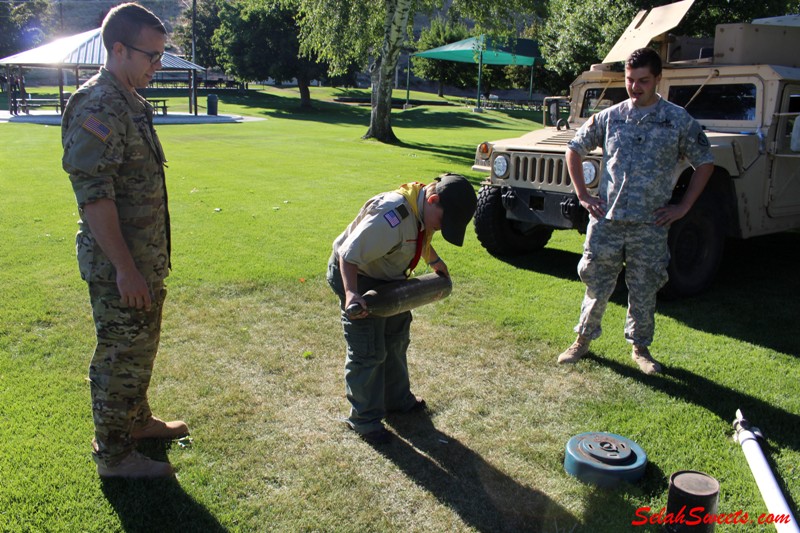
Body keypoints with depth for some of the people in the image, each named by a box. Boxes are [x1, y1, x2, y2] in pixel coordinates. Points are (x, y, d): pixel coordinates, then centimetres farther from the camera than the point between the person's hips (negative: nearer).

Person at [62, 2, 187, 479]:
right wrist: (125, 268, -22)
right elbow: (93, 196, -23)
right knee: (120, 359, 3)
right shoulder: (97, 109, -19)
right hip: (119, 266, -9)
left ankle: (137, 420, 40)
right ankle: (114, 455, 19)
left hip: (147, 260, 9)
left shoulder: (131, 103, 11)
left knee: (141, 349, 22)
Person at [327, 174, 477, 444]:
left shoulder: (423, 210, -8)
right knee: (368, 352, -4)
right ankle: (364, 419, 12)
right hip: (356, 276, -9)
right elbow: (349, 255, -36)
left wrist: (436, 262, 20)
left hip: (387, 278, 9)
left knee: (396, 340, 20)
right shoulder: (391, 216, -37)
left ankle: (398, 400, 39)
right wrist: (350, 293, -47)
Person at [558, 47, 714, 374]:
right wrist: (582, 195, 6)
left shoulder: (679, 120, 1)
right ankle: (583, 339, 24)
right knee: (597, 285, 7)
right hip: (606, 219, 1)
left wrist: (683, 206, 2)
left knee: (644, 291, 8)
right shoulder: (609, 117, 4)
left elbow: (705, 163, 8)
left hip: (650, 225, -1)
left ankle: (640, 347, 25)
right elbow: (574, 150, 14)